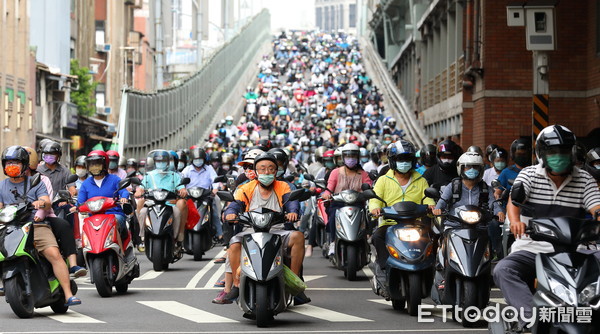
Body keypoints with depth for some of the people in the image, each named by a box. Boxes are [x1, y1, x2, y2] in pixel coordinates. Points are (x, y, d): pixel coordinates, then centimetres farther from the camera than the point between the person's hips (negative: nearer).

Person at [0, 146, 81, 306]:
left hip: (37, 226, -2)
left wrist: (41, 202, -25)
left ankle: (68, 295, -27)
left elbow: (47, 202, 0)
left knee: (54, 254, -23)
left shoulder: (36, 183, 13)